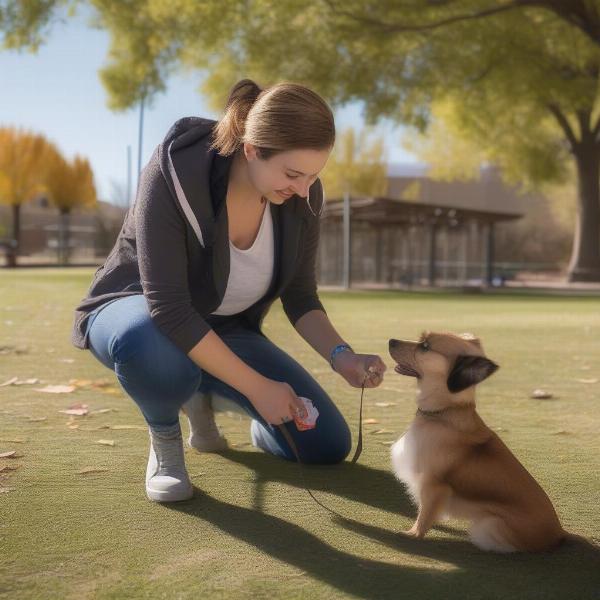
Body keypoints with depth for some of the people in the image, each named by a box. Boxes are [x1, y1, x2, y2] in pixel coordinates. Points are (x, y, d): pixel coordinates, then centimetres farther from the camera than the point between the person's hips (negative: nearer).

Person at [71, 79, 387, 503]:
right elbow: (169, 310, -35)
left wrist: (341, 356, -24)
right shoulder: (175, 174, -32)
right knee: (151, 348, -45)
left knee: (328, 445, -3)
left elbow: (300, 298, -5)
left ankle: (202, 394, 19)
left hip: (224, 330, 5)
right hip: (138, 312, -5)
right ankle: (165, 437, -9)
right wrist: (256, 386, -34)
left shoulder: (301, 199, -16)